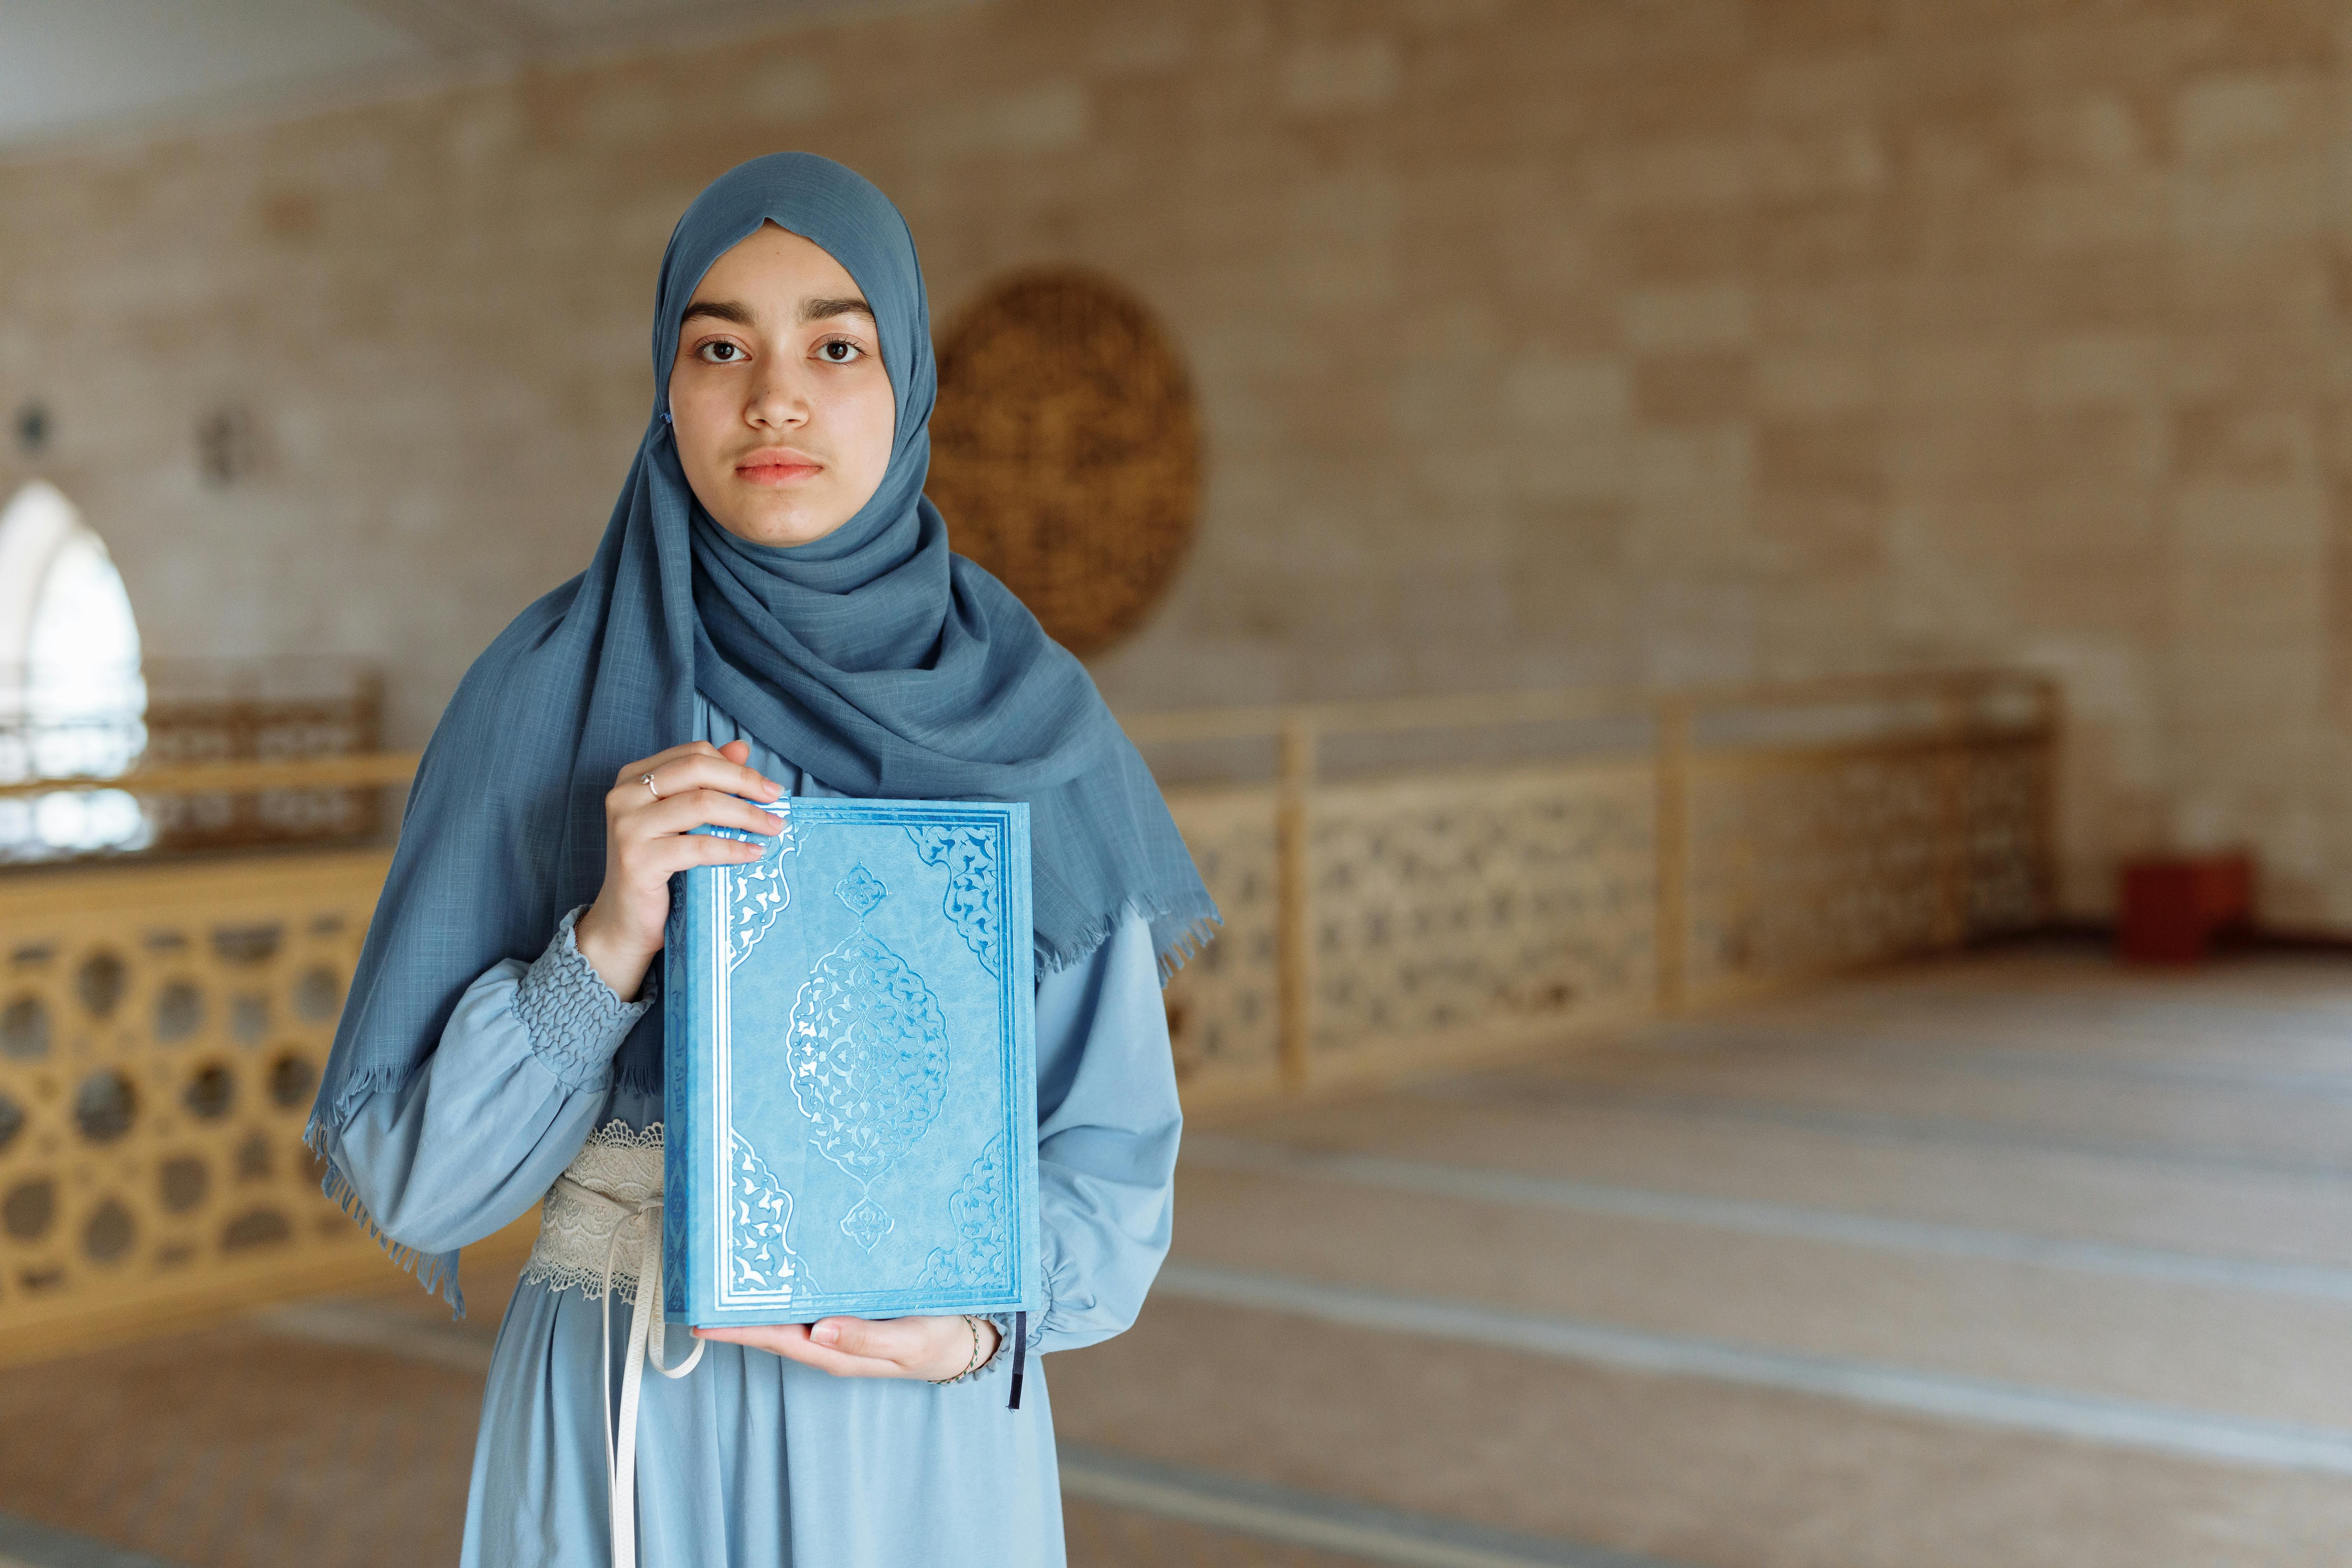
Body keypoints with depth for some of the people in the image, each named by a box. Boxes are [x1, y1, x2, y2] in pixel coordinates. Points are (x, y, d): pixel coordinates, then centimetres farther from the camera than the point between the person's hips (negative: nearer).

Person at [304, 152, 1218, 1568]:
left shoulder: (1031, 724, -2)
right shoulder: (546, 696, -6)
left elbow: (1111, 1149, 1)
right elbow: (409, 1171, -8)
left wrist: (982, 1322, -18)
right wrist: (610, 941, -23)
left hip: (931, 1439, 1)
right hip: (626, 1425, -1)